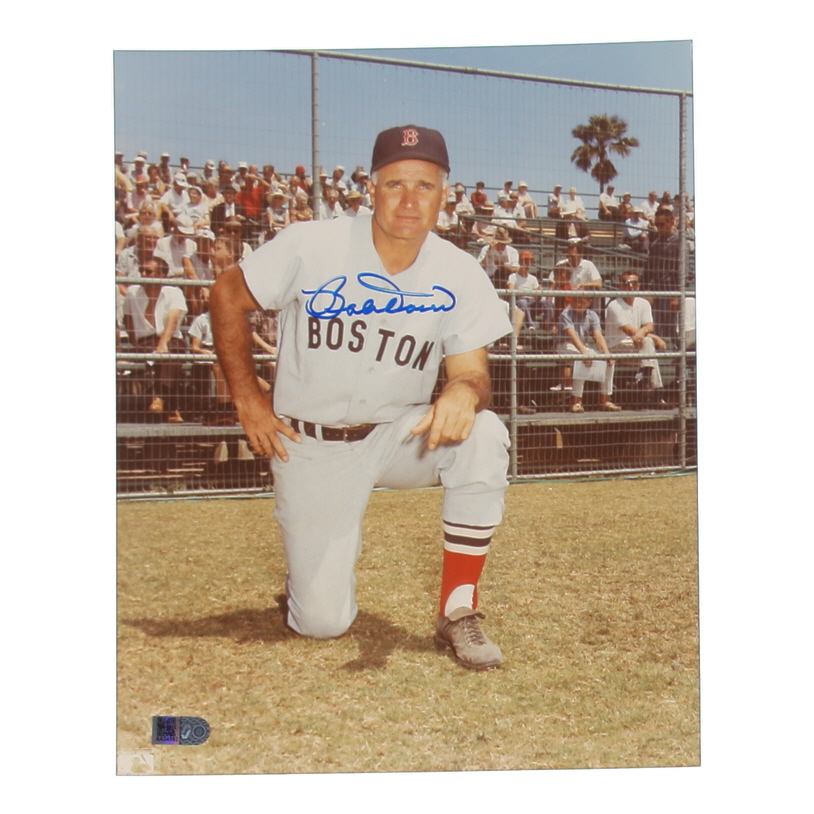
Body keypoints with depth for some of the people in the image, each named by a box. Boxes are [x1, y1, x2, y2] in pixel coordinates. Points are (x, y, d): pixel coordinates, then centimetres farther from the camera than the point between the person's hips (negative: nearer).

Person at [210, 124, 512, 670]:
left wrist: (463, 392, -35)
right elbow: (227, 298, -2)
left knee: (484, 435, -31)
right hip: (311, 445, -2)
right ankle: (318, 556, 32)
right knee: (322, 622, -6)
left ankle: (458, 611, -16)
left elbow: (472, 370, -9)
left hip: (400, 435, 2)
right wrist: (248, 399, -6)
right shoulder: (311, 247, -15)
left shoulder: (460, 276, -9)